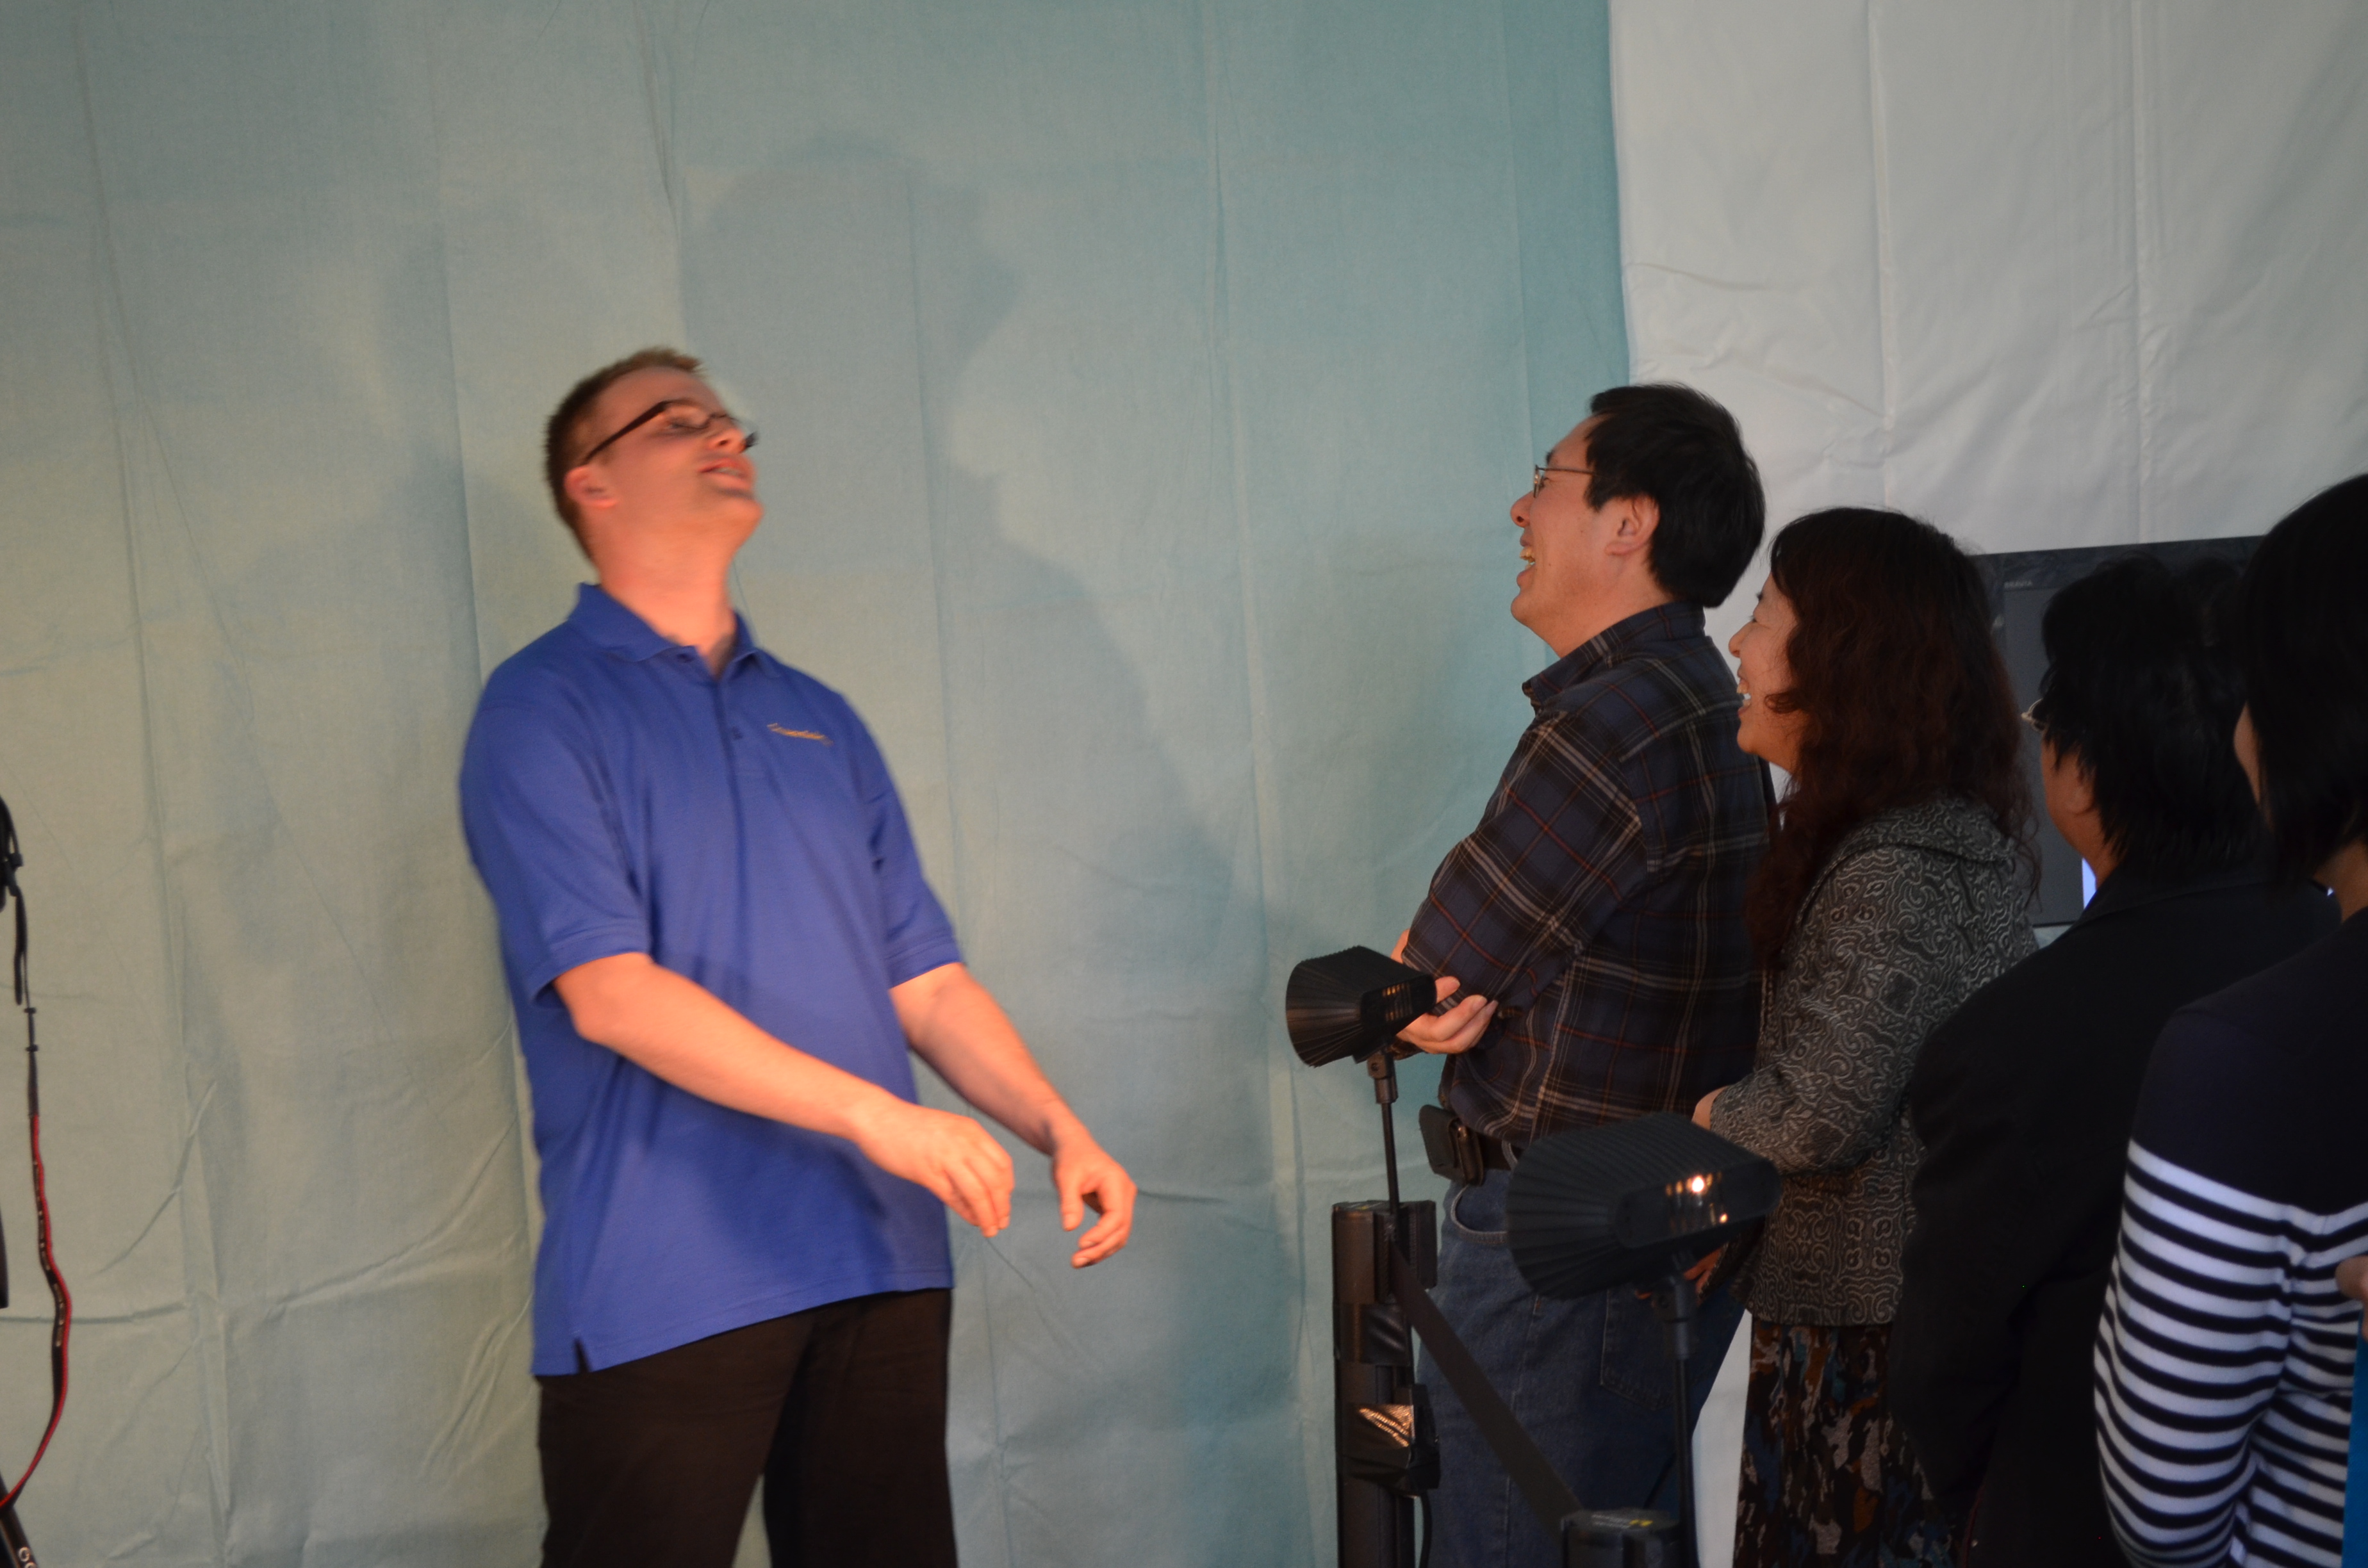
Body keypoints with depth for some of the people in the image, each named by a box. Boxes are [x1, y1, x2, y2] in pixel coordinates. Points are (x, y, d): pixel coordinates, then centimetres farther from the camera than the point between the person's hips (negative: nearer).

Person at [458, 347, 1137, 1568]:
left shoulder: (822, 723, 17)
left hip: (882, 1265, 6)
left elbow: (923, 979, 15)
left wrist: (1060, 1129, 0)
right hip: (660, 1285, -5)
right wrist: (874, 1114, -20)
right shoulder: (542, 709, -2)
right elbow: (609, 993, -14)